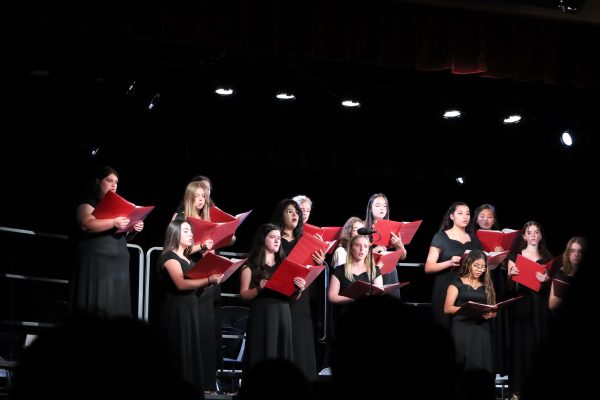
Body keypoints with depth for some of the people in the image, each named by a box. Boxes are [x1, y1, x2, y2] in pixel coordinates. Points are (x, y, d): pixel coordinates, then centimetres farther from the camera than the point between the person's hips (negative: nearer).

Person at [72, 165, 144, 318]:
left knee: (116, 308, -2)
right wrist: (114, 223, -26)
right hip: (96, 261, -6)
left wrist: (134, 229, 2)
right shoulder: (89, 202, 2)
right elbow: (86, 225, -16)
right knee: (96, 308, -13)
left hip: (118, 263, 6)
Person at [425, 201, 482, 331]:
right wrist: (450, 263, -23)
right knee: (446, 329, -7)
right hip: (445, 291, -4)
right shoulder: (441, 237, 0)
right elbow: (428, 268, -7)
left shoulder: (474, 239, 15)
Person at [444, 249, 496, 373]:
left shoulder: (486, 285, 17)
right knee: (465, 365, -12)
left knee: (482, 366, -7)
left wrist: (489, 314, -8)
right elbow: (447, 308, -3)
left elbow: (494, 312, 15)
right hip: (462, 330, -3)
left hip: (482, 330, 3)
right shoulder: (457, 283, 6)